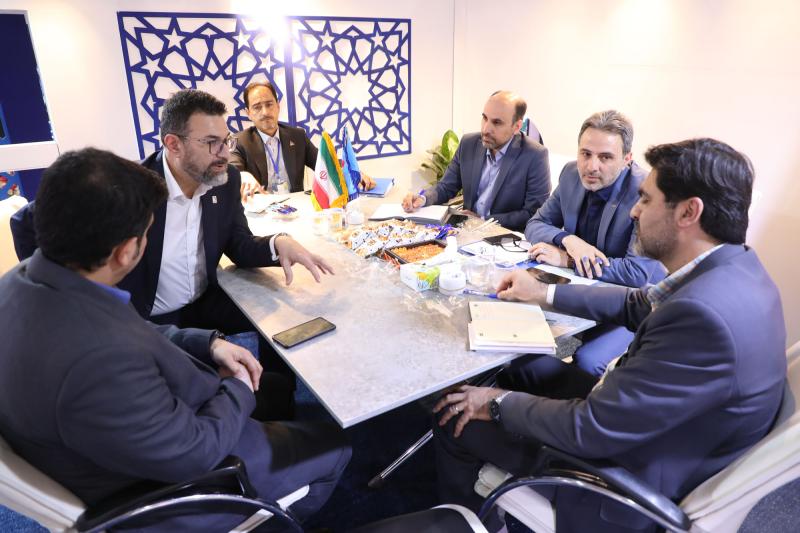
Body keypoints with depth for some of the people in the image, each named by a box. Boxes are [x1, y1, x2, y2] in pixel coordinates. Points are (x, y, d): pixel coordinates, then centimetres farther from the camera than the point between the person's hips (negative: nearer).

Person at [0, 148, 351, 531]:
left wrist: (208, 342, -5)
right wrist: (239, 390, -11)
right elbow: (195, 453, -29)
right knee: (332, 446, 8)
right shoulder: (100, 360, -43)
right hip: (169, 483, -8)